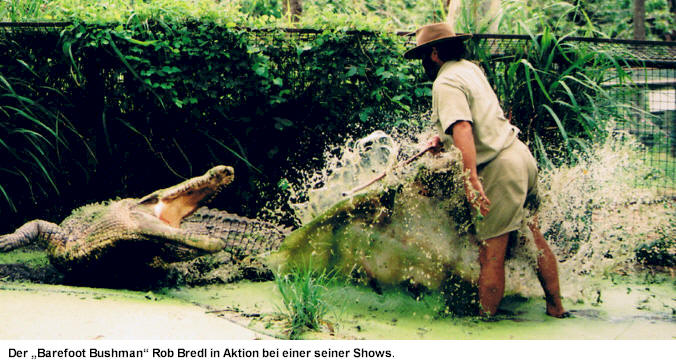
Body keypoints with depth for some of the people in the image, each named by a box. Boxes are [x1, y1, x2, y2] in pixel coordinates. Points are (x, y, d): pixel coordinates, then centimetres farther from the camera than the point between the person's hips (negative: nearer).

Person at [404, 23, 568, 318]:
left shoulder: (446, 83, -13)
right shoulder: (471, 68, 16)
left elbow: (463, 129, -28)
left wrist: (471, 180, -34)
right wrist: (442, 137, 43)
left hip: (500, 167, -10)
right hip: (521, 153, 10)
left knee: (491, 251, -5)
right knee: (533, 236, 19)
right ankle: (556, 308, 27)